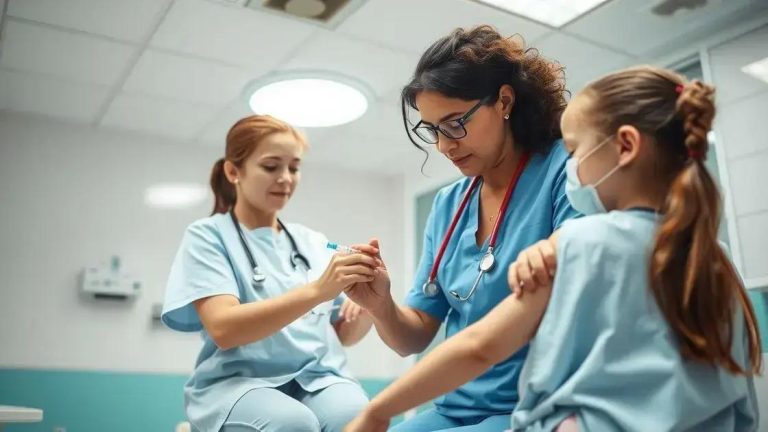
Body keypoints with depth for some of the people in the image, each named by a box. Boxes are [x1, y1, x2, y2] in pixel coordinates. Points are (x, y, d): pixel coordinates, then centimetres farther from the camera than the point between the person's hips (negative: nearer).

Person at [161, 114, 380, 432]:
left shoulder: (314, 243, 16)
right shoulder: (208, 235, 2)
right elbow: (223, 329, -14)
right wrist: (316, 290, -26)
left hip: (318, 378, 3)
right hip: (240, 381, -2)